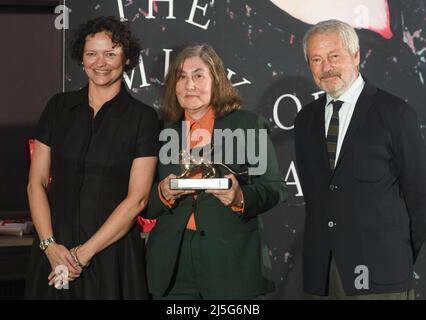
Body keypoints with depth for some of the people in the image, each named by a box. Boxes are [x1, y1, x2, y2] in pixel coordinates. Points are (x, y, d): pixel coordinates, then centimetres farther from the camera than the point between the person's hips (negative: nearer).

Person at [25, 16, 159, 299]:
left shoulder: (143, 117, -3)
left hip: (112, 252, -2)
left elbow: (137, 199, -8)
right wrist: (50, 245, -9)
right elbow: (37, 183, 4)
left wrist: (84, 253, -11)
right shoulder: (59, 107, 6)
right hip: (55, 252, 3)